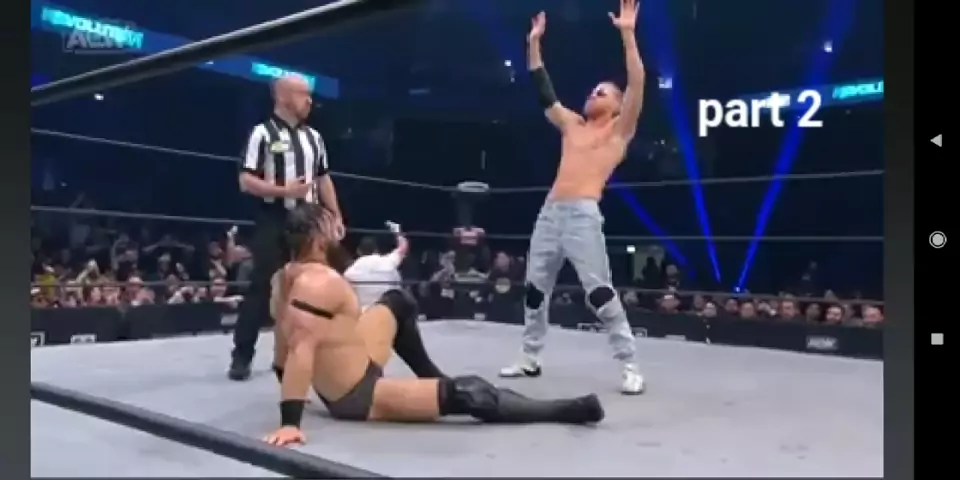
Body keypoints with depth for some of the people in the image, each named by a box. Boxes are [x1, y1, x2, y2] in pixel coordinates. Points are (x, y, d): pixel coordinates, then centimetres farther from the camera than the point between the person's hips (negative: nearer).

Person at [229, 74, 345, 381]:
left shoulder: (313, 137, 14)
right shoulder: (263, 133, -6)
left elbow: (323, 179, 19)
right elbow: (246, 181, -10)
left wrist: (336, 215, 12)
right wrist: (283, 190, -21)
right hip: (274, 221, -6)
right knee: (263, 287, -6)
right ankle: (242, 355, 4)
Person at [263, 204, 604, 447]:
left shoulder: (285, 278, 1)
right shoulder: (322, 282, -26)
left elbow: (282, 352, 10)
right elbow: (301, 351, -35)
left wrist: (292, 391, 24)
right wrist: (290, 423, -38)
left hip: (334, 386, 10)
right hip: (358, 398, -10)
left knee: (398, 303, 22)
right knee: (467, 393, -14)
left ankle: (434, 382, 30)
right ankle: (565, 410, -4)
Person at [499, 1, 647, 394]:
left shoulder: (619, 130, 6)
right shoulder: (572, 125, 21)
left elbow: (637, 85, -6)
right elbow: (544, 92, 25)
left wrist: (627, 34, -11)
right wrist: (534, 43, 24)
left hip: (583, 214, -7)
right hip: (550, 212, 7)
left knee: (600, 292, -11)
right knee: (535, 289, 10)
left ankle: (630, 367, -4)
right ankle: (530, 359, 23)